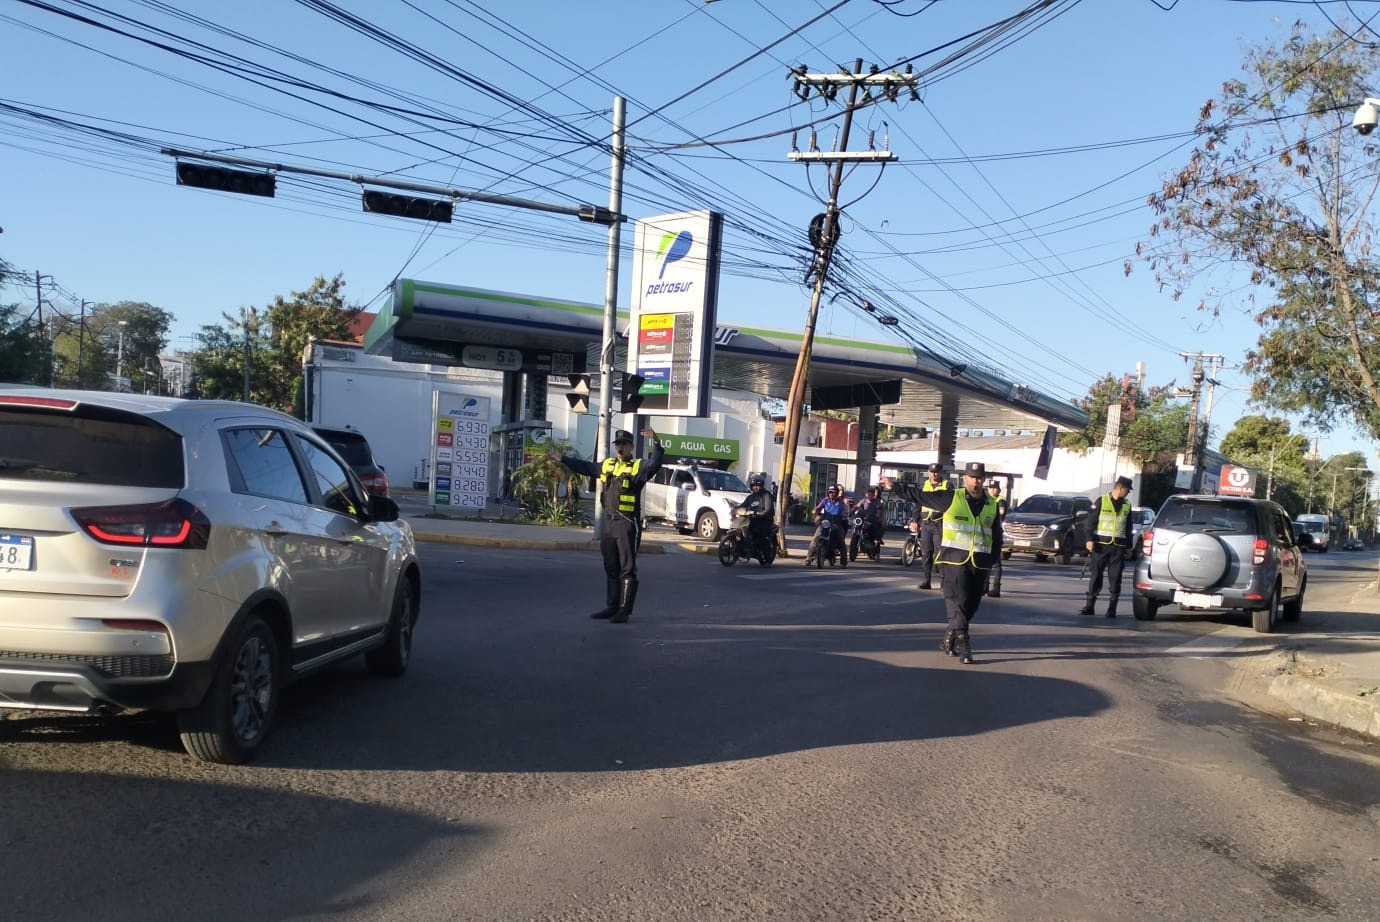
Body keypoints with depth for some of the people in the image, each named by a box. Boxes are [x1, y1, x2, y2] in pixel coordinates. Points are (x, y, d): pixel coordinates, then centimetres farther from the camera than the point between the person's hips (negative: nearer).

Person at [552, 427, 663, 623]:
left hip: (628, 524, -7)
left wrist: (656, 443, -41)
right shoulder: (606, 465, 14)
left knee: (627, 568, -3)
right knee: (611, 568, 14)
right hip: (609, 522, 7)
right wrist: (563, 459, 37)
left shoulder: (638, 467, -6)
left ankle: (624, 611, -1)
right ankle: (611, 606, 23)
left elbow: (654, 464, -25)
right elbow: (585, 467, 29)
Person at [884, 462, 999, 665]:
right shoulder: (951, 498, -2)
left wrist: (992, 560, 10)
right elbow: (920, 496, 0)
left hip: (980, 563, 4)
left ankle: (950, 639, 25)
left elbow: (996, 536, 16)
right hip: (954, 560, -4)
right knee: (957, 602, -9)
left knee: (971, 606, 9)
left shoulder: (992, 505, 9)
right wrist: (897, 488, -4)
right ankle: (963, 646, -6)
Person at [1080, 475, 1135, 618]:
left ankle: (1112, 609, 5)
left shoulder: (1127, 505, 14)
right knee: (1096, 576, 1)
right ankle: (1089, 606, 7)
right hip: (1101, 545, -3)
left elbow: (1128, 528, 19)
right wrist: (1090, 539, -11)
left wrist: (1129, 547, 15)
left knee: (1115, 578, 0)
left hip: (1118, 547, 3)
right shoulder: (1101, 501, 0)